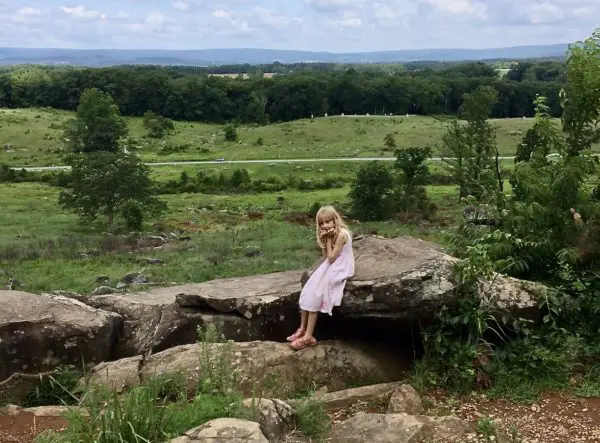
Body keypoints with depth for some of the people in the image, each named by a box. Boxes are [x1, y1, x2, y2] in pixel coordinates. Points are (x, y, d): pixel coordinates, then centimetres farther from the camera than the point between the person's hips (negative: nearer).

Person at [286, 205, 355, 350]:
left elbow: (331, 258, -18)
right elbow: (326, 257, 4)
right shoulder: (330, 234, 8)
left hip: (340, 268, -8)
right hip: (330, 267, 8)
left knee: (315, 294, -18)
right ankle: (302, 329, -4)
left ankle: (308, 336, -15)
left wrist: (328, 239, -13)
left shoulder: (341, 234, -18)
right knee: (308, 292, -9)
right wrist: (324, 239, -5)